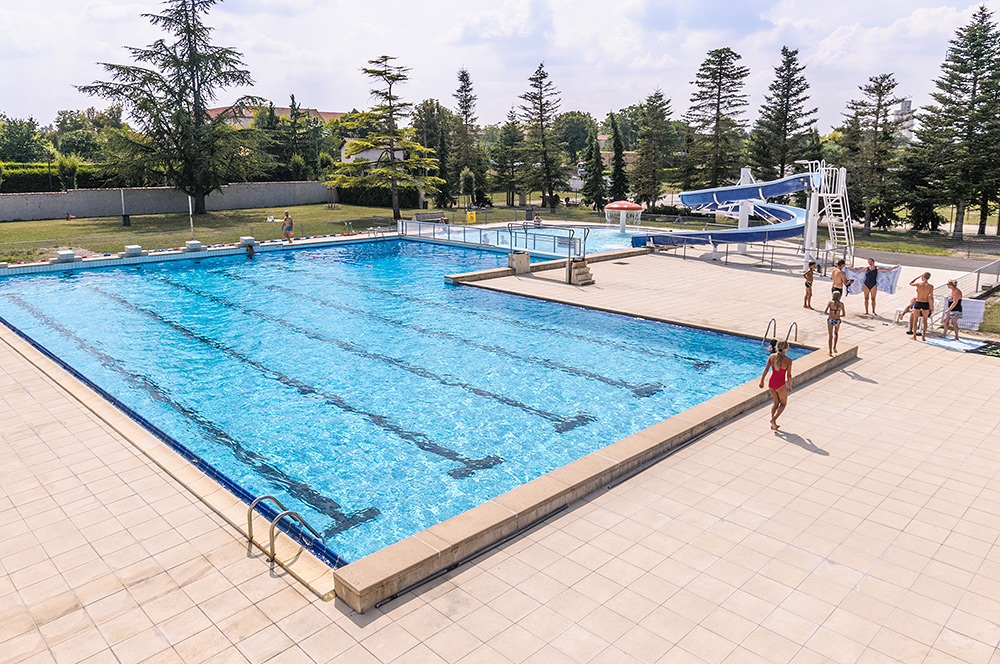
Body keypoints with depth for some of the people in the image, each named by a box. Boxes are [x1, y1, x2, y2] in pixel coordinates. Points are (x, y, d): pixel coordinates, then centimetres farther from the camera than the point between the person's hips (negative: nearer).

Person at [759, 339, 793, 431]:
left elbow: (766, 370, -3)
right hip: (780, 385, -4)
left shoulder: (771, 356, -7)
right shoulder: (788, 360, -17)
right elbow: (789, 375, -12)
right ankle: (774, 419, -3)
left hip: (771, 383, 4)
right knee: (783, 403, 19)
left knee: (775, 402, 24)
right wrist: (790, 386, 3)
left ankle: (773, 424, 20)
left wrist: (762, 381, 9)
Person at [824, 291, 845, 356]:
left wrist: (829, 314, 8)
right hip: (837, 321, 2)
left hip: (830, 320, -2)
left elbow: (825, 311, -11)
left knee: (830, 336, 5)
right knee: (836, 333, 29)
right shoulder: (841, 304, 0)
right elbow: (844, 314, 1)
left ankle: (830, 352, 1)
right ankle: (834, 348, 23)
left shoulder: (830, 302, -5)